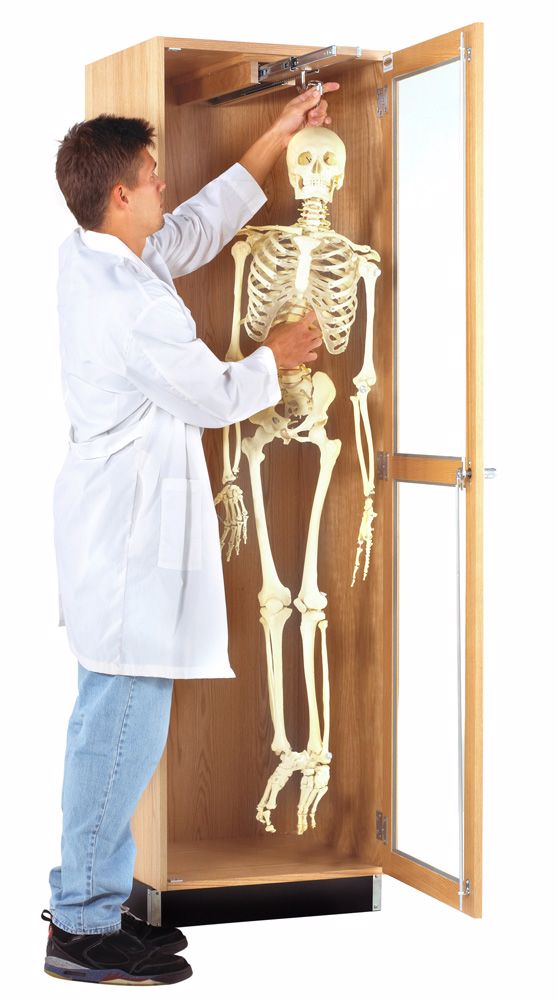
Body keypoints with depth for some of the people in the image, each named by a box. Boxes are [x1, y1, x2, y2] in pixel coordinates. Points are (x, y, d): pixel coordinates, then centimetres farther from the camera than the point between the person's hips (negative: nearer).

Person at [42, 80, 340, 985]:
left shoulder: (88, 260, 8)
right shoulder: (131, 299, -21)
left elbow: (198, 226, 23)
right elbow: (213, 396, -11)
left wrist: (277, 139, 27)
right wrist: (278, 357, 9)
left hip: (115, 520, 10)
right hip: (133, 528, -10)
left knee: (111, 720, 15)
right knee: (125, 723, -5)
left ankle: (88, 899, 24)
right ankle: (85, 927, 2)